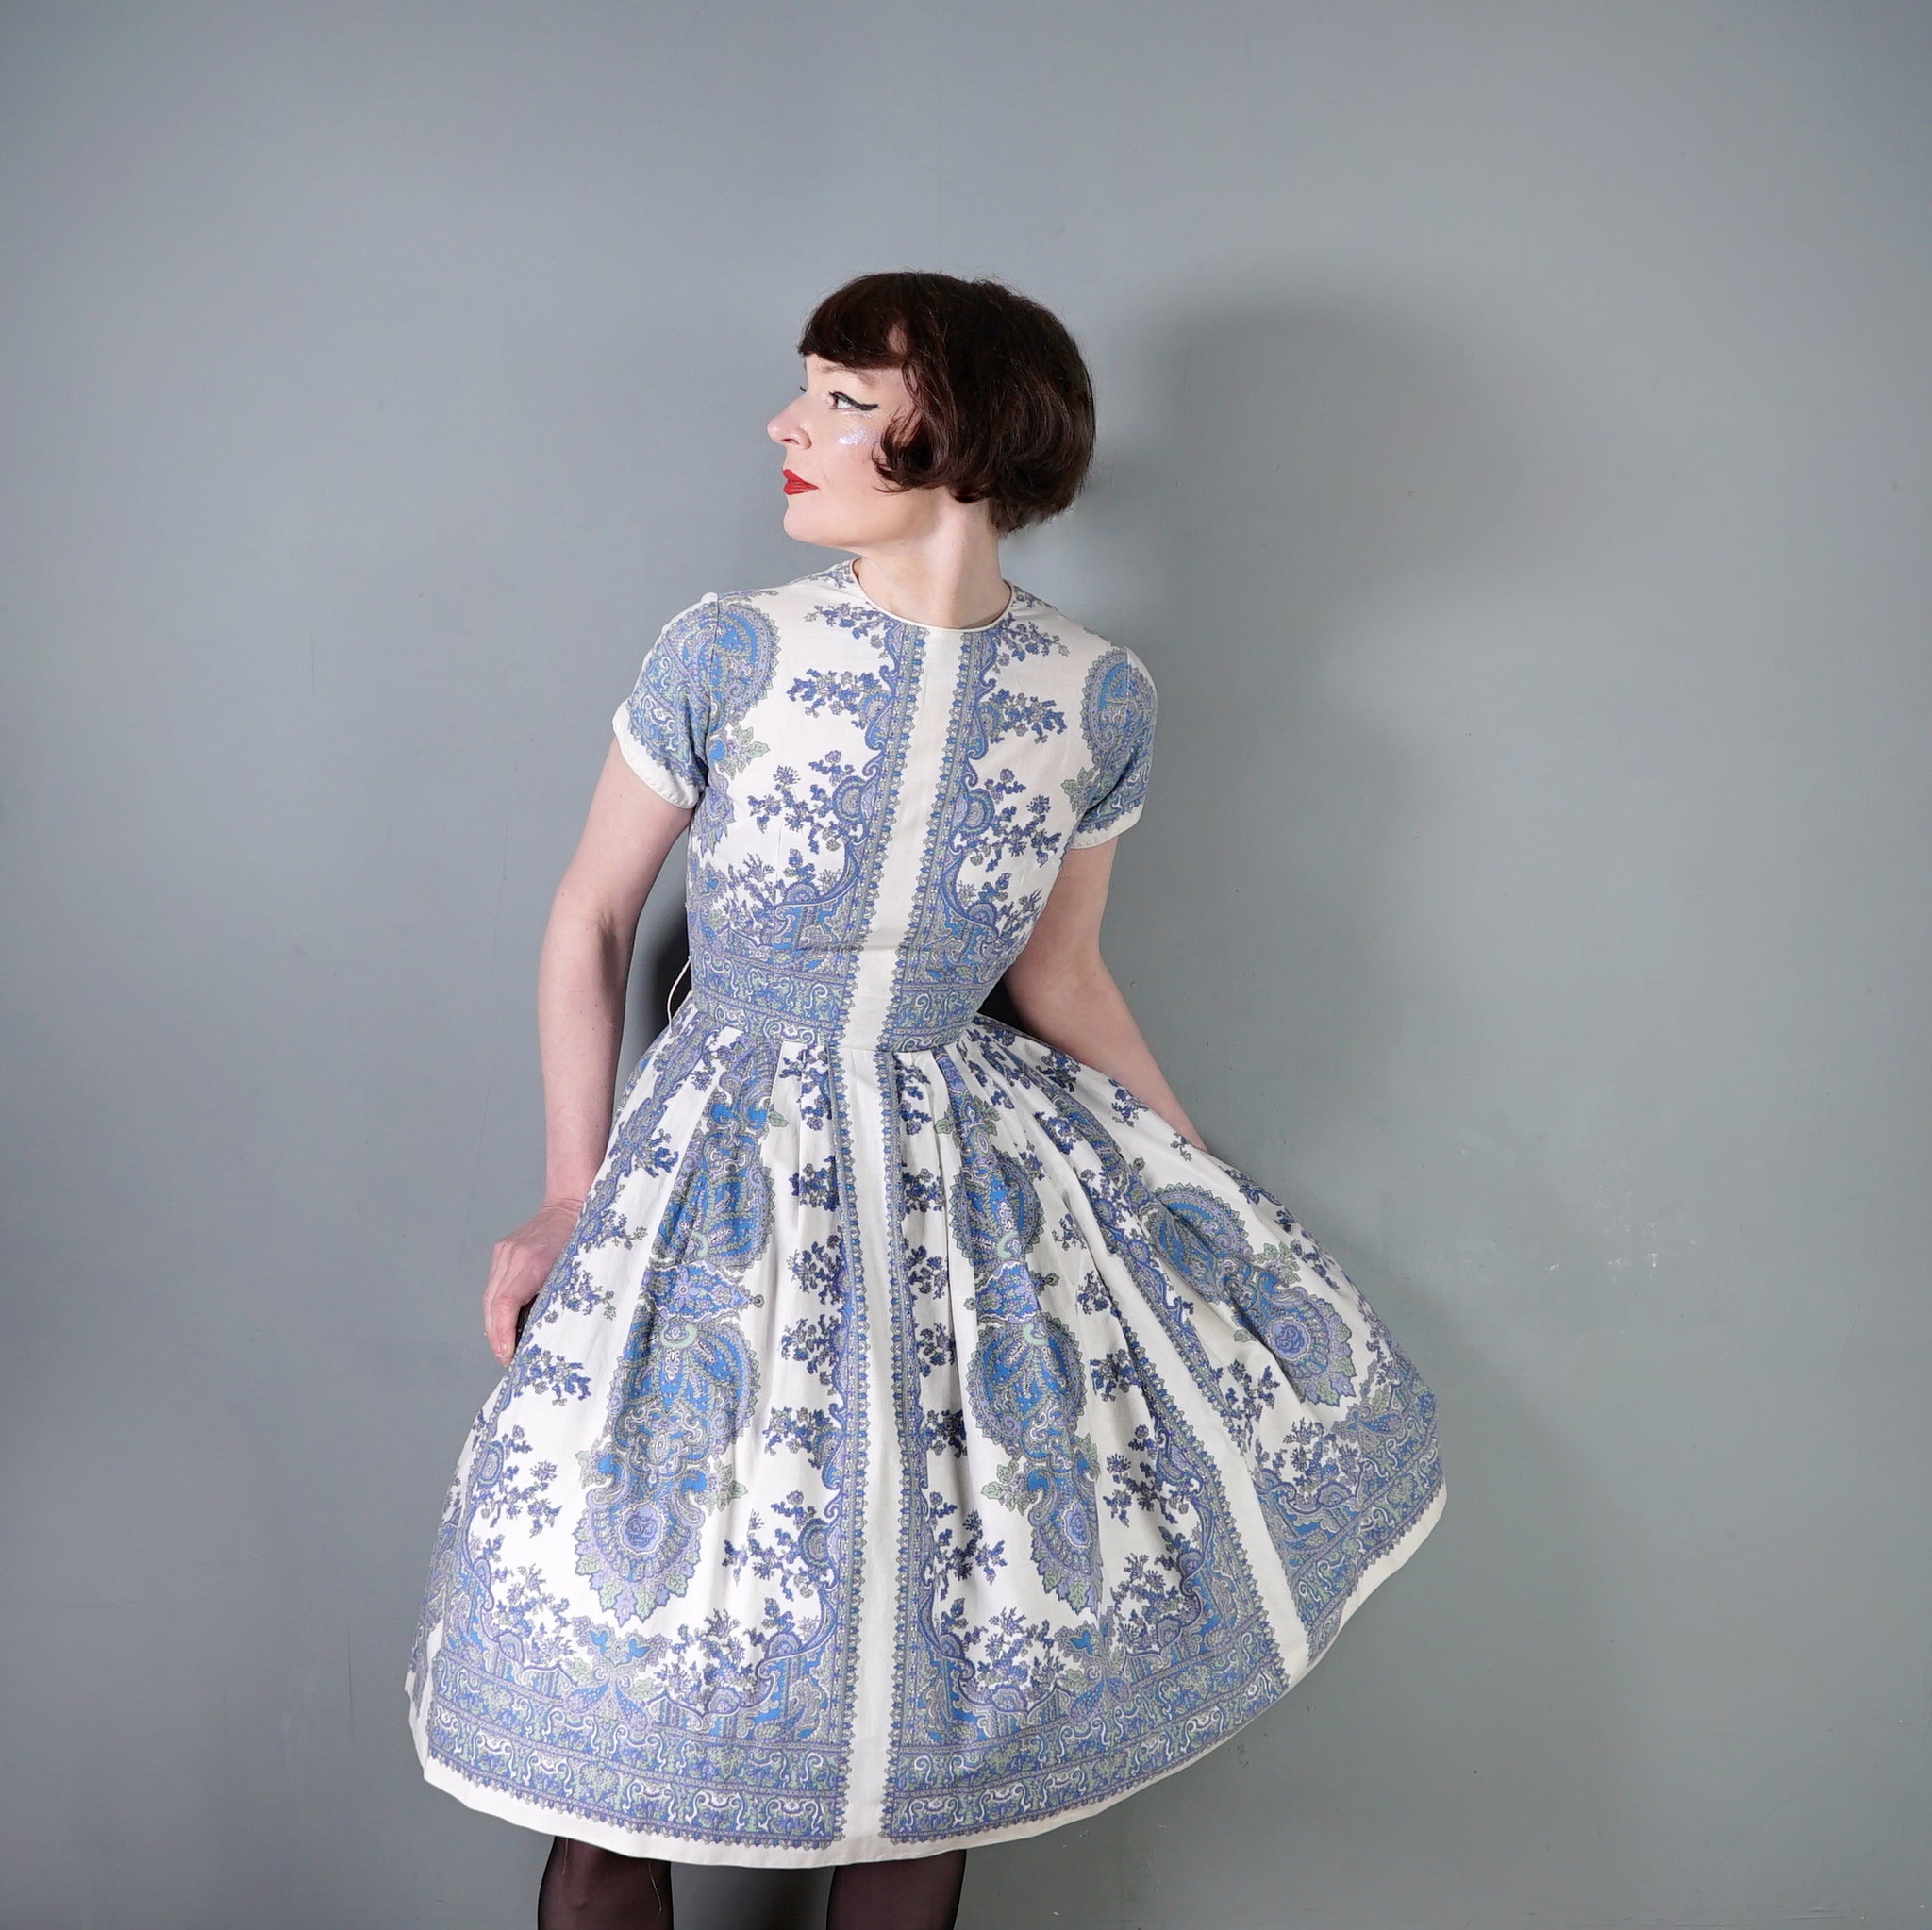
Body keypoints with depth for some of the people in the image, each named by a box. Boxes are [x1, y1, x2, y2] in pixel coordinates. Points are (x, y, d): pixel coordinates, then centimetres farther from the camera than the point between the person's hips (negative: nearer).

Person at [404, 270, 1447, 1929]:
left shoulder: (1099, 700, -4)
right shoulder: (729, 652, -10)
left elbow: (1061, 976, 8)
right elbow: (590, 922, 1)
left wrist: (1209, 1195, 12)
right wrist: (573, 1193, -3)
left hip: (972, 1174, 2)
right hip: (723, 1170, -1)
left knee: (922, 1724, 9)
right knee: (624, 1740, 1)